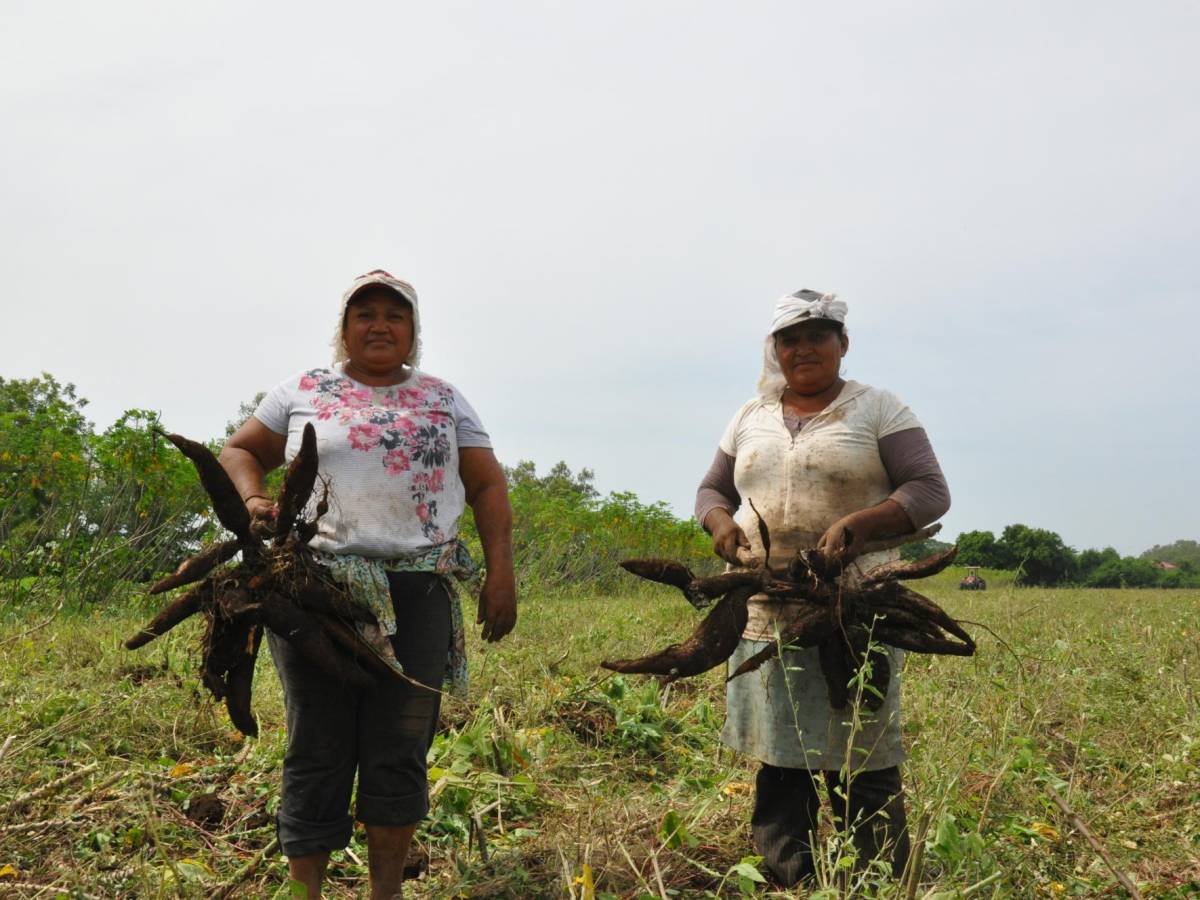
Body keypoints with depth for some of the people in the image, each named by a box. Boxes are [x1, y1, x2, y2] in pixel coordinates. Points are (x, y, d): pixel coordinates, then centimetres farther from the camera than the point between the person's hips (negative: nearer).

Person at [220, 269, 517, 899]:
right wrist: (253, 499, -4)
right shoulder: (303, 392, 13)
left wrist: (500, 574, 1)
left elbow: (488, 488, 12)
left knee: (400, 752, 2)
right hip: (318, 582, -1)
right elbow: (240, 452, 18)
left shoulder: (443, 399, 15)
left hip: (418, 590, 1)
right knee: (318, 748, 1)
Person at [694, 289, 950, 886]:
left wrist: (859, 524, -20)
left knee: (861, 762, -2)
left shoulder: (877, 409, 3)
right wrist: (719, 520, -3)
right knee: (778, 764, 6)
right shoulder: (751, 418, 16)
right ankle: (788, 885, 17)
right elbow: (711, 489, 22)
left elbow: (930, 491, -3)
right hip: (764, 613, 4)